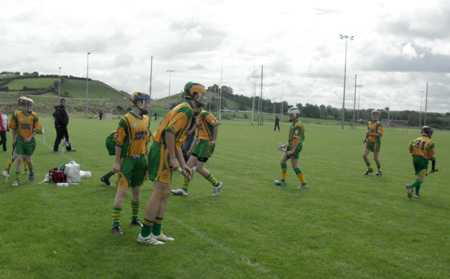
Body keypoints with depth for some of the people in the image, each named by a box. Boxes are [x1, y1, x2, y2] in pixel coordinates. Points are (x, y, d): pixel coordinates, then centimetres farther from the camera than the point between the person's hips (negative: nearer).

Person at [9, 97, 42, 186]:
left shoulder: (34, 115, -5)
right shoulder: (17, 114, -5)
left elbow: (37, 129, -1)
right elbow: (13, 127, 7)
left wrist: (30, 137, -11)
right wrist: (13, 139, 8)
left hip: (30, 140, 0)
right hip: (20, 140, 0)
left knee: (28, 160, 8)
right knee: (19, 159, -6)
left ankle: (31, 173, 36)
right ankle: (17, 179, 3)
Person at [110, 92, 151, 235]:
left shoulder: (146, 120, 9)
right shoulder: (126, 120, -13)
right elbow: (118, 143, -11)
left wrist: (148, 157, 16)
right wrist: (117, 163, -12)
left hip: (141, 159, 7)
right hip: (127, 160, -7)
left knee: (137, 190, 16)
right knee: (122, 191, -6)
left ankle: (135, 218, 32)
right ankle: (115, 224, 0)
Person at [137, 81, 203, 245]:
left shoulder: (187, 111, 21)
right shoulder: (186, 109, -11)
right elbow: (170, 132, -23)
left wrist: (183, 165, 22)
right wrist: (173, 159, -22)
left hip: (164, 152, 11)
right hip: (161, 151, -11)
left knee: (165, 192, 13)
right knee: (159, 192, -8)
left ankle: (156, 232, 20)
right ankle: (144, 235, -2)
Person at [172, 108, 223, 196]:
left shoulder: (204, 114, -9)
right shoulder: (198, 117, 20)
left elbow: (216, 124, -19)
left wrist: (214, 140, -20)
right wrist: (191, 149, 26)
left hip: (207, 143, -9)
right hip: (200, 143, 9)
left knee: (199, 168, -7)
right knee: (190, 164, 4)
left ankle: (217, 184, 11)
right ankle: (184, 189, 11)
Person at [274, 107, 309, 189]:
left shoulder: (298, 125, -16)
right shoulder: (294, 124, 16)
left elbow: (297, 139, -23)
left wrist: (292, 150, -26)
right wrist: (285, 145, 18)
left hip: (295, 147, -10)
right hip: (291, 146, 10)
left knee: (295, 166, -7)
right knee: (282, 160, 15)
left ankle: (304, 184, -1)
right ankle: (283, 181, 22)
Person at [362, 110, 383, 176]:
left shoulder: (378, 124, -12)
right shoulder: (369, 123, 9)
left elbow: (380, 134, -20)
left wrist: (371, 134, -26)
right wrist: (365, 138, 7)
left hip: (376, 142, -6)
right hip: (369, 141, 6)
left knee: (375, 158, -1)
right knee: (364, 155, -3)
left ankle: (379, 171, 20)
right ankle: (369, 169, 17)